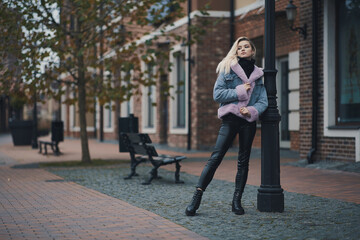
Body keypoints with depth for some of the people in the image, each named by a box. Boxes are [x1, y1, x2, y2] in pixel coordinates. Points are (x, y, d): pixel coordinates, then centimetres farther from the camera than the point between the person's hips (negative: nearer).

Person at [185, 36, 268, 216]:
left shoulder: (257, 75, 14)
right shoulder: (228, 69, 4)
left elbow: (263, 101, 8)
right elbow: (217, 94, -6)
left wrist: (252, 111, -11)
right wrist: (240, 92, -10)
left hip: (248, 121, 4)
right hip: (230, 118, -4)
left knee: (243, 161, 6)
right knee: (216, 157, -11)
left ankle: (237, 201, 13)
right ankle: (196, 198, -11)